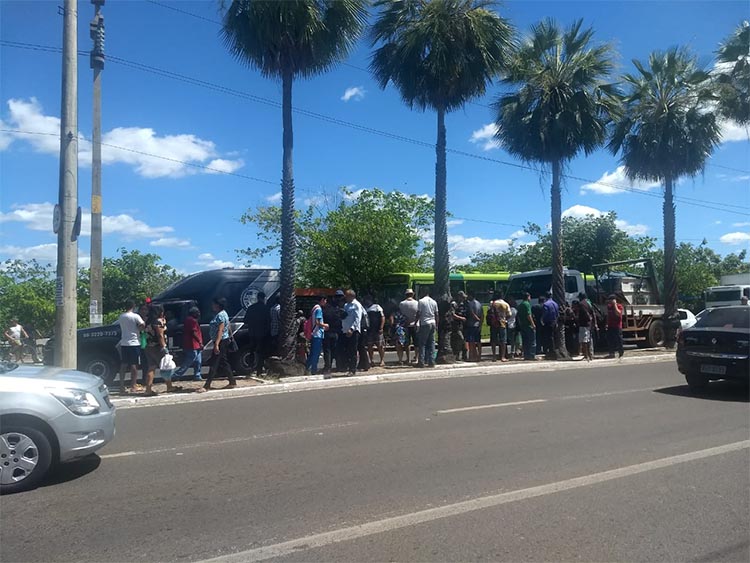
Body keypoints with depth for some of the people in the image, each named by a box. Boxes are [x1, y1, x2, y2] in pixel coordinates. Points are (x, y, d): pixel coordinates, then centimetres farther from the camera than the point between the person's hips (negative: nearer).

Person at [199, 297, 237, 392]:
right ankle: (232, 382, 20)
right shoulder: (219, 314, 15)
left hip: (221, 342, -11)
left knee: (213, 364, -9)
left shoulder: (220, 315, -17)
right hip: (222, 342, 11)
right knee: (224, 363, 14)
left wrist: (216, 344, -30)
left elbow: (220, 330, -24)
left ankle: (207, 386, -8)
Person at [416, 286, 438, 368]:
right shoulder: (434, 302, 10)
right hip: (432, 323, 5)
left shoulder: (421, 301, -6)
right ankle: (431, 362, 7)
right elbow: (436, 314, 11)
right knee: (431, 343, 8)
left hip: (424, 324, -5)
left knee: (422, 343, -1)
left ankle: (421, 362, -2)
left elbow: (418, 314, -8)